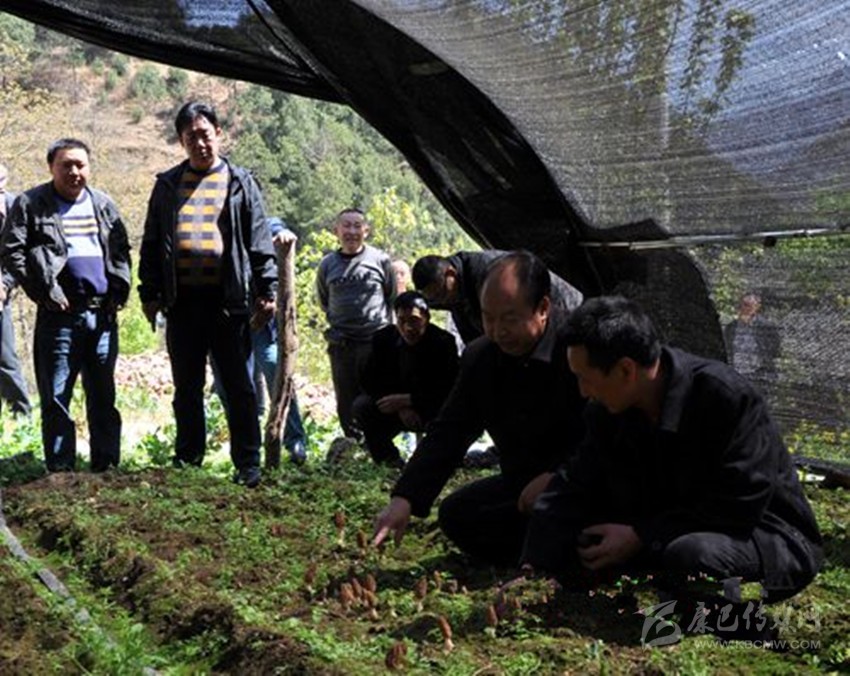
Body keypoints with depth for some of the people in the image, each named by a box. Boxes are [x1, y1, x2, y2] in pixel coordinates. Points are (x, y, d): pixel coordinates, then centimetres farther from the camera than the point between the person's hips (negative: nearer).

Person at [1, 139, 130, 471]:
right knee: (56, 398, 0)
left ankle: (107, 467, 18)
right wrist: (46, 293, -11)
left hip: (102, 314, 4)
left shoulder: (103, 205, 14)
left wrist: (119, 289, 5)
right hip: (60, 316, -4)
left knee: (103, 396, 10)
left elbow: (121, 250, 18)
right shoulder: (30, 205, 0)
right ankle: (60, 471, 8)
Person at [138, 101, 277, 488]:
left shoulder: (239, 182, 7)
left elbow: (259, 241, 4)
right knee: (187, 388, 11)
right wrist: (150, 293, 8)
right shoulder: (168, 185, 13)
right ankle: (187, 462, 21)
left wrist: (266, 290, -3)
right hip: (182, 301, 3)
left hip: (228, 299, -2)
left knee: (238, 387, 2)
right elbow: (151, 243, 14)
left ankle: (247, 465, 8)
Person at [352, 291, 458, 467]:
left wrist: (405, 400, -27)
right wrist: (401, 408, -22)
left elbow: (448, 392, -22)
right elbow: (369, 381, -8)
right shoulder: (383, 339, -8)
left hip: (431, 409, -3)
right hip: (397, 406, 3)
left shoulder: (443, 342, -18)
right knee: (361, 406, -21)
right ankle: (389, 460, -3)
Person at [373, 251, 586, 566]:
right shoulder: (480, 358, -1)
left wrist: (555, 477, -30)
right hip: (522, 484, 7)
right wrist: (404, 499, -14)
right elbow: (447, 432, -2)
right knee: (455, 513, -7)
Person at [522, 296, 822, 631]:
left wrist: (640, 537, -25)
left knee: (692, 554, -39)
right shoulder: (608, 413, -5)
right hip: (671, 534, 6)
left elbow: (739, 506, -26)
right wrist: (532, 574, -17)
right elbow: (572, 489, -5)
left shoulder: (727, 398, -25)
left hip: (768, 537, -6)